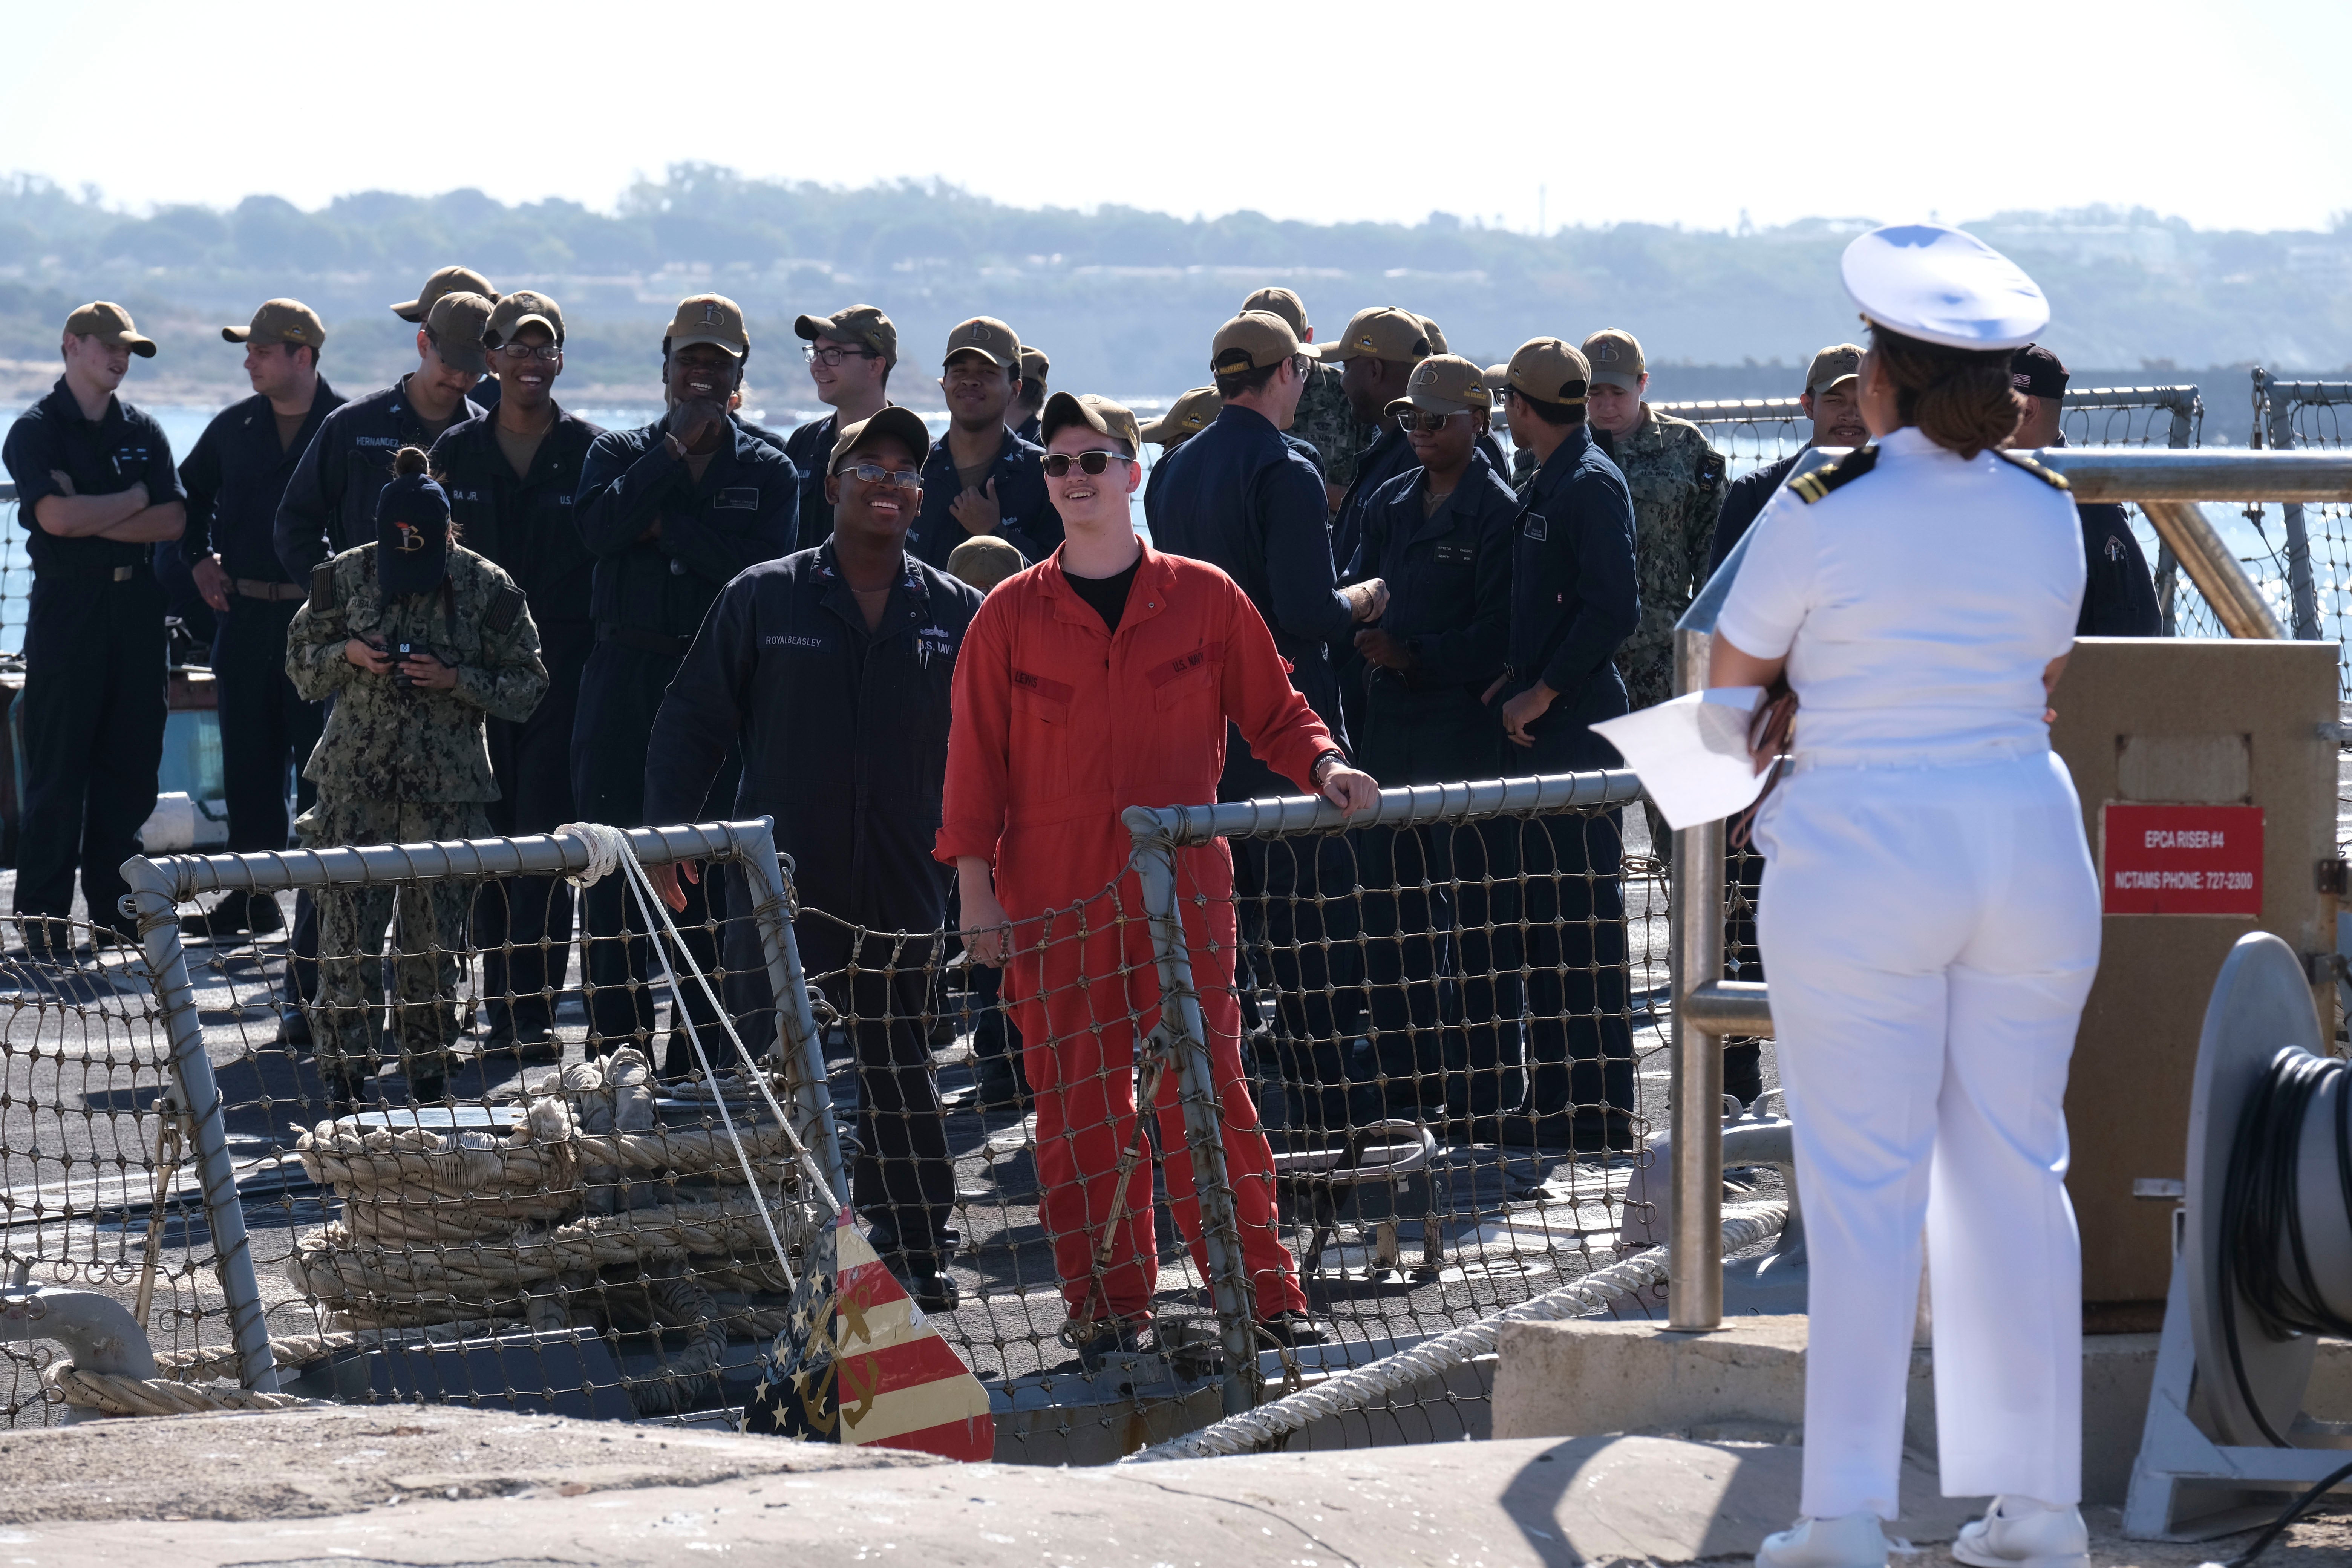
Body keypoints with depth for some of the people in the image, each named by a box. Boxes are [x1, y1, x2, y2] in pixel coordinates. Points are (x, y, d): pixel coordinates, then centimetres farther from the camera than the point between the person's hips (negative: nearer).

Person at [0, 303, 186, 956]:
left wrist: (93, 522, -10)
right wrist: (135, 500, -5)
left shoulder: (143, 432, 14)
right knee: (57, 766, -5)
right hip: (66, 603, -5)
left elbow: (173, 520, 2)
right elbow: (57, 516, -17)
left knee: (131, 762, 5)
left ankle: (115, 907, 11)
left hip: (137, 604, 5)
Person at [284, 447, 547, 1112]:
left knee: (435, 941, 4)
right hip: (355, 781, 0)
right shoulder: (345, 576, 1)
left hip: (445, 786, 0)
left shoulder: (486, 588, -2)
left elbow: (526, 685, 3)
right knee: (345, 934, -5)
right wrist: (348, 654, -9)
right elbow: (302, 665, 12)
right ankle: (341, 1086, 2)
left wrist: (455, 679, -13)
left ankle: (429, 1085, 15)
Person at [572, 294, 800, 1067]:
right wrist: (676, 450, -9)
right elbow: (599, 525, -9)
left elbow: (759, 561, -9)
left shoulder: (769, 471, 10)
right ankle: (613, 1045, 6)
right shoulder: (620, 452, 13)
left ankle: (695, 1052, 2)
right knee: (613, 864, 0)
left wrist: (662, 526, -8)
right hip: (624, 677, 1)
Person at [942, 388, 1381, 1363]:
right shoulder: (1010, 616, 6)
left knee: (1204, 1084, -6)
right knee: (1079, 1102, 2)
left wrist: (1325, 767, -7)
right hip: (1054, 898, 1)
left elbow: (1274, 713, 13)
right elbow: (976, 760, 7)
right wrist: (976, 890, 1)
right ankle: (1107, 1304, 9)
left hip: (1182, 885, -1)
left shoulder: (1203, 599, 5)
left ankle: (1263, 1296, -2)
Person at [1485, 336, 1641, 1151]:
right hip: (1544, 727, 10)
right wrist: (1520, 677, 12)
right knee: (1536, 913, 13)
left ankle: (1600, 1109, -3)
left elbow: (1613, 610, -21)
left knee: (1581, 916, -7)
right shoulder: (1550, 483, 15)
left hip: (1577, 726, -10)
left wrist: (1542, 691, -17)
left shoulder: (1590, 485, -13)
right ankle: (1552, 1098, 19)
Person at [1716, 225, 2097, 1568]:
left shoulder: (1818, 515, -10)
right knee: (2017, 1171, 9)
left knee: (1864, 1188, -1)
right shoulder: (2048, 512, 4)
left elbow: (1732, 683, 1)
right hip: (2028, 842, 4)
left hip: (1860, 857, -4)